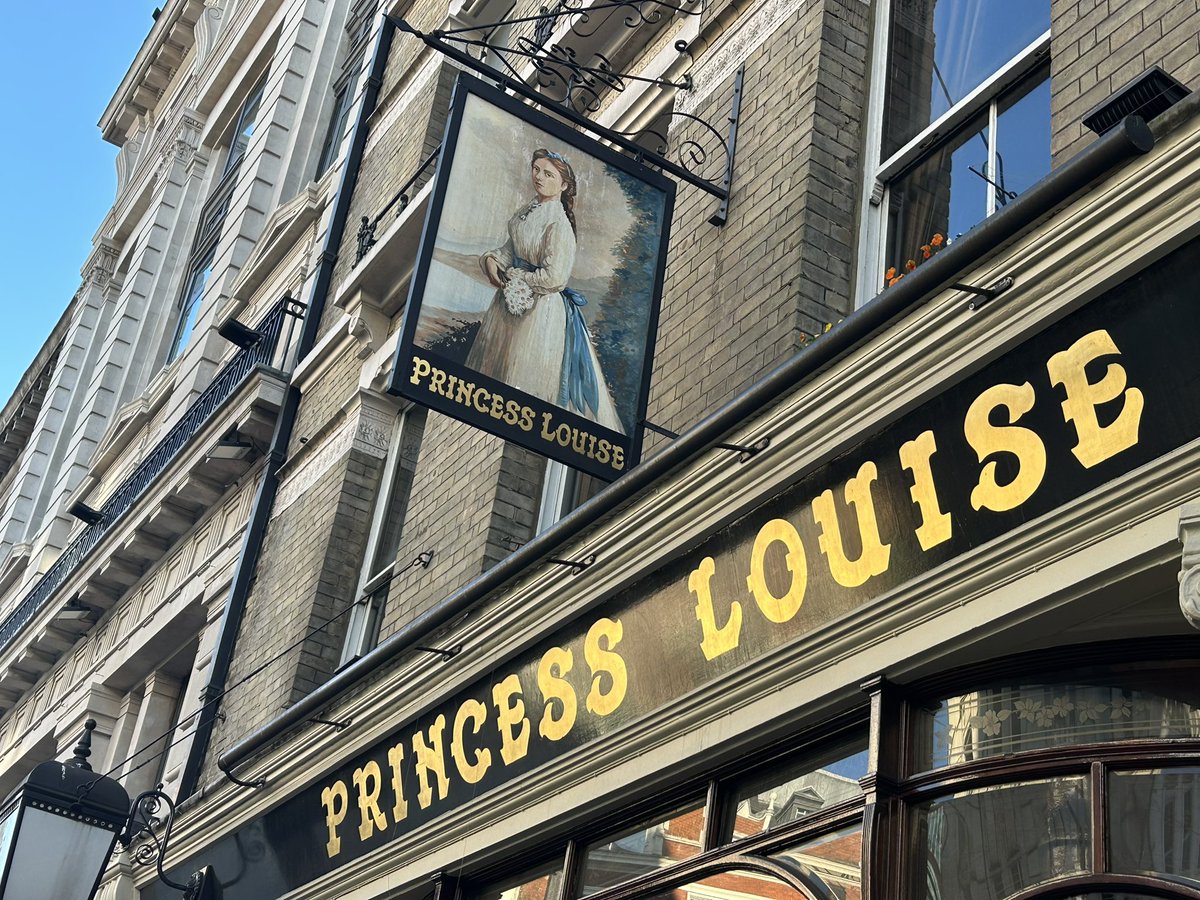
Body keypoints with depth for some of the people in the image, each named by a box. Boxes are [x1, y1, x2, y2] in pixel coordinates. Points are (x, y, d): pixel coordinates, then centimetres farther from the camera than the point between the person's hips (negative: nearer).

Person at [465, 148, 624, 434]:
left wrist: (512, 278, -15)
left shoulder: (559, 224, -21)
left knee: (529, 373, 3)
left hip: (541, 307, -9)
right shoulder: (528, 211, 3)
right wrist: (491, 258, -7)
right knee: (494, 356, 21)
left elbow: (555, 277, -24)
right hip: (513, 299, 9)